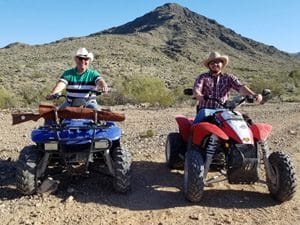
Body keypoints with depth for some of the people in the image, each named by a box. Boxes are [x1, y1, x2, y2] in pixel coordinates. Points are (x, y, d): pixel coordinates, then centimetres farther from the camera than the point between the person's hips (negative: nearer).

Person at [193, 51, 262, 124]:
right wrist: (199, 96, -32)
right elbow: (196, 89, -7)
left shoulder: (228, 77, 15)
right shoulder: (202, 77, 10)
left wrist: (254, 95, -19)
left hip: (223, 110, 2)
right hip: (206, 109, -1)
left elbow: (240, 87, 0)